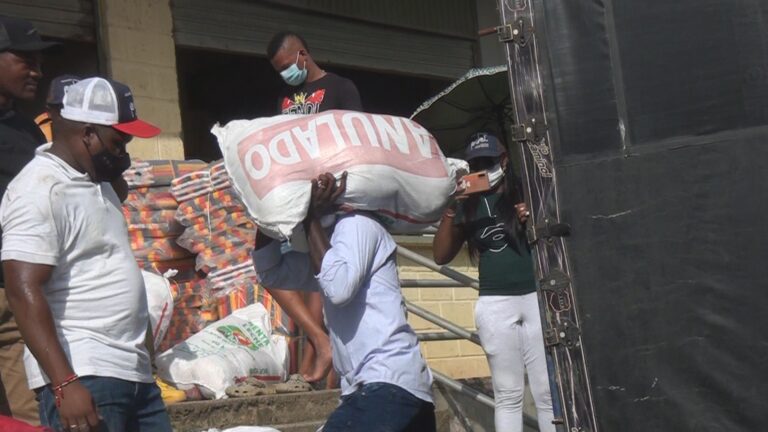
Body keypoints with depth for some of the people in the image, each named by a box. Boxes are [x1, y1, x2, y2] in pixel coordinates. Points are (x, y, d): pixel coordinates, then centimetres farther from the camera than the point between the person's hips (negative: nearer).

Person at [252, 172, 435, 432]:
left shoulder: (356, 224, -3)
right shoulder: (333, 236, 24)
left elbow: (339, 288, -19)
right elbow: (270, 273, 20)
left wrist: (312, 218, -9)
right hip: (379, 385, 10)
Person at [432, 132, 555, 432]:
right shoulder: (468, 207, 11)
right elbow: (441, 256, 7)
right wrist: (450, 210, -5)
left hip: (537, 298, -1)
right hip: (495, 304, 1)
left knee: (548, 392, -4)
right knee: (508, 395, 3)